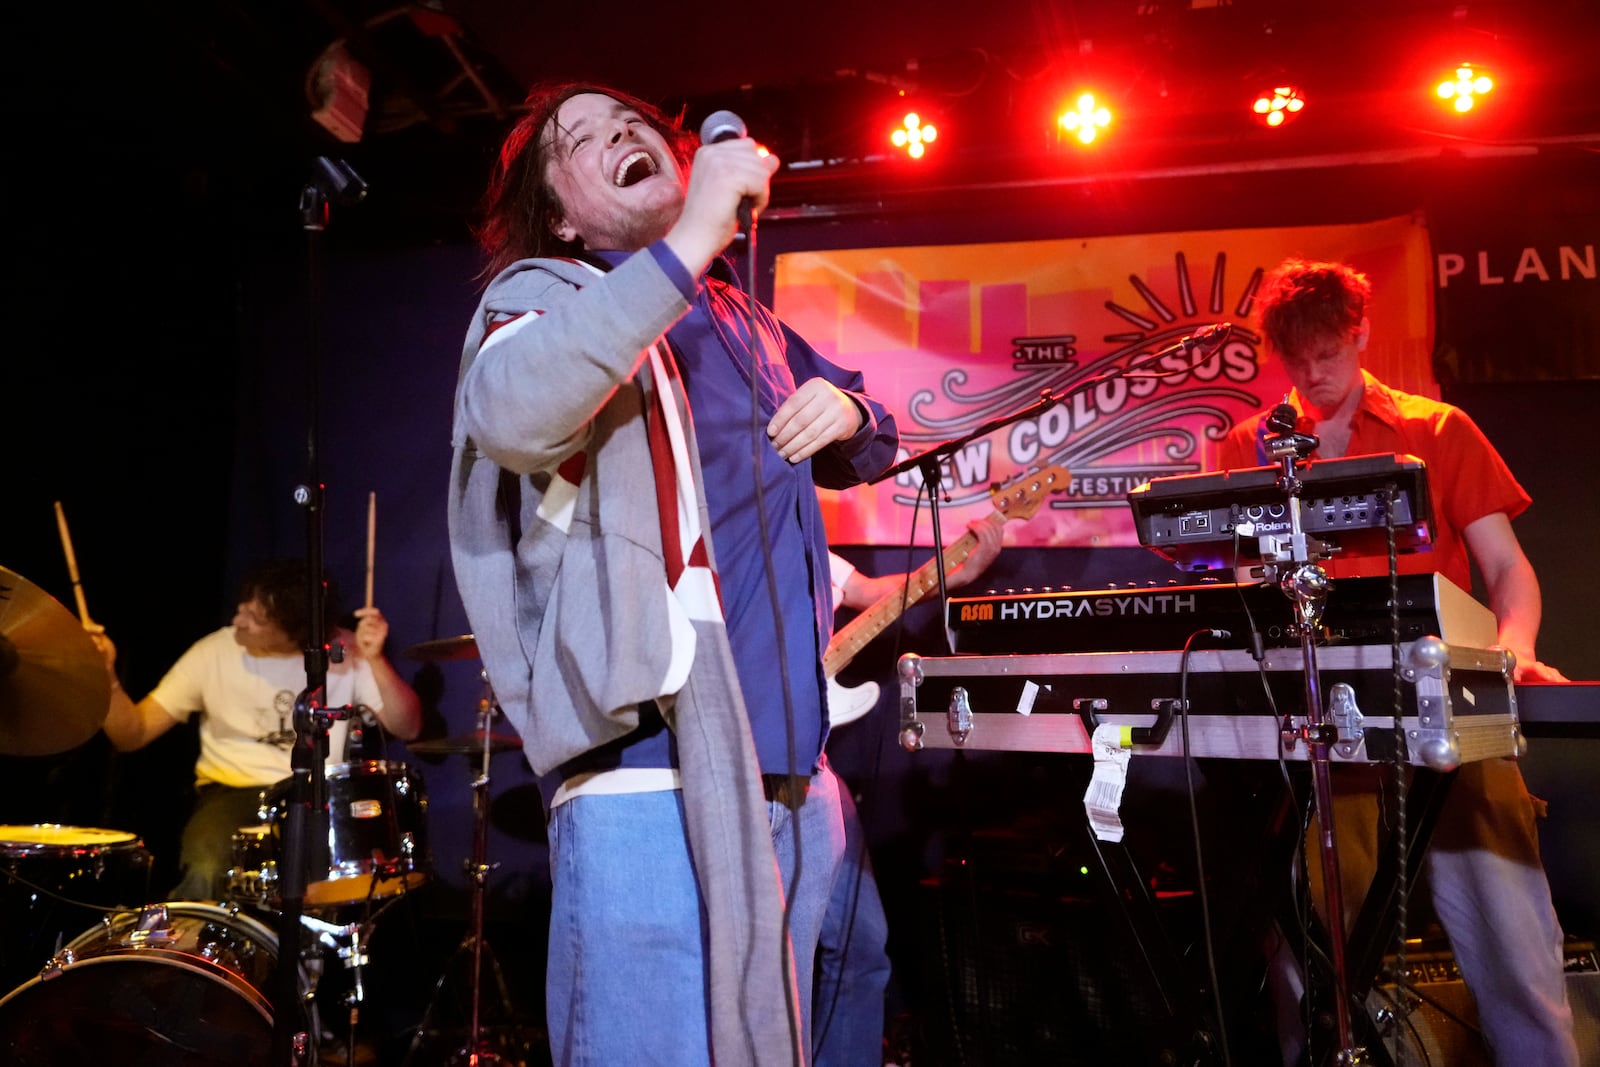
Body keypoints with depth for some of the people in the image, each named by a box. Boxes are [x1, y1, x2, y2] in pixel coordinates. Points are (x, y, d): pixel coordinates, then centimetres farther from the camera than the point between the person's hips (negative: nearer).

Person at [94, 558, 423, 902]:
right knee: (205, 874, -32)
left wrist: (376, 661, -23)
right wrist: (106, 677, -22)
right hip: (231, 792, 0)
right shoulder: (214, 652, -3)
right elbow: (132, 734, -3)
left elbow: (406, 728, -9)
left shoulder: (345, 654, -4)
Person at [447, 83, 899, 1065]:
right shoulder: (546, 291, 2)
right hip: (652, 776, -7)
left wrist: (846, 414, 8)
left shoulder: (747, 321, 21)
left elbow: (868, 449, 33)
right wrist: (691, 239, -23)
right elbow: (511, 415, -23)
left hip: (794, 774, 7)